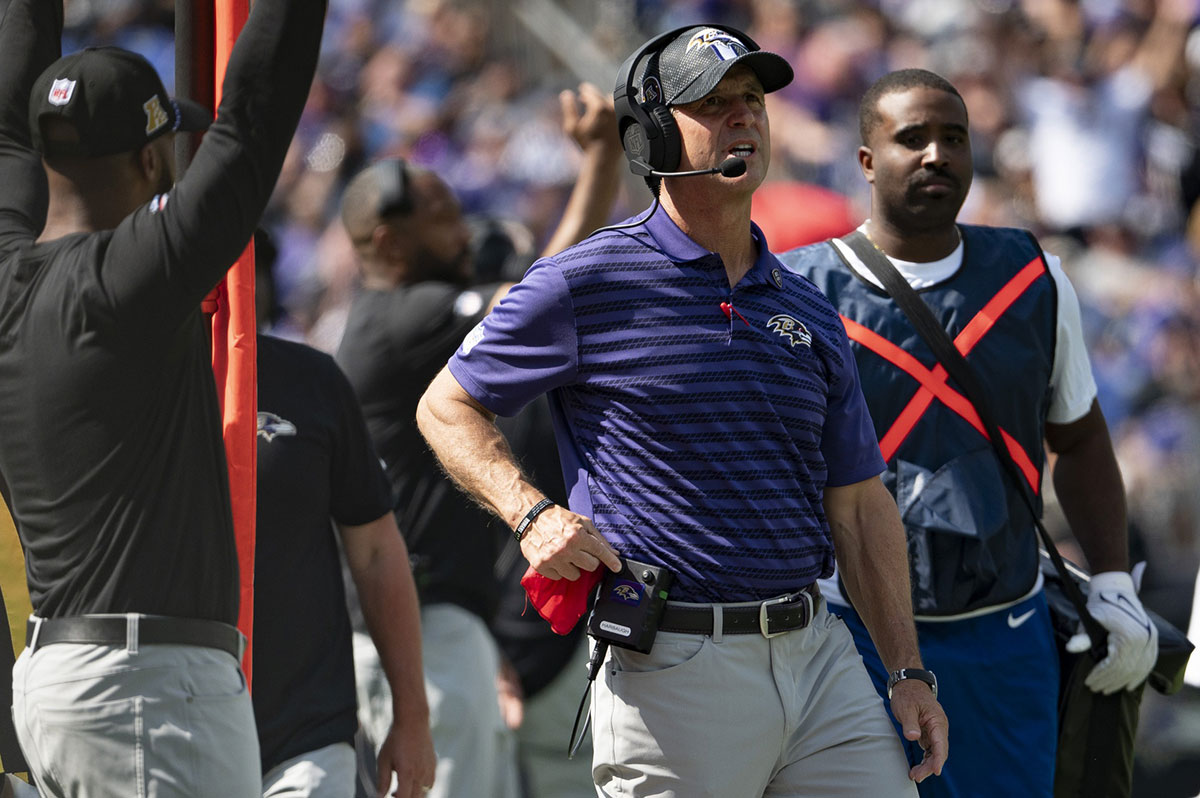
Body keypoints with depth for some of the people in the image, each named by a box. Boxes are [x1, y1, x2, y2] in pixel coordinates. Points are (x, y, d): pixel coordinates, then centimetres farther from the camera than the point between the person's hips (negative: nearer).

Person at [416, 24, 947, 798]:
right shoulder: (587, 285, -1)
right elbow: (446, 406, 5)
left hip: (818, 655, 5)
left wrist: (910, 671, 12)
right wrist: (533, 514, -12)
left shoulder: (809, 312, 15)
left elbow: (859, 505, 17)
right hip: (673, 669, -5)